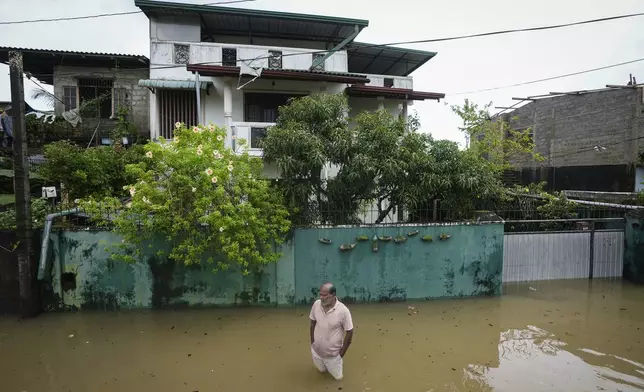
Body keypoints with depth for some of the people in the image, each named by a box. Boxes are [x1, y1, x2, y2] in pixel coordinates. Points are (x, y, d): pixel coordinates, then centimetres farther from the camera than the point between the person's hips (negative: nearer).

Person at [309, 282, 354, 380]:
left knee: (338, 376, 19)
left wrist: (342, 353, -10)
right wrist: (312, 342, 4)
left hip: (333, 354, -3)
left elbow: (349, 333, -17)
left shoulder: (343, 311, -29)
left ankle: (337, 359, 44)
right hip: (316, 350, 3)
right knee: (322, 370, 26)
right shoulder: (316, 304, -17)